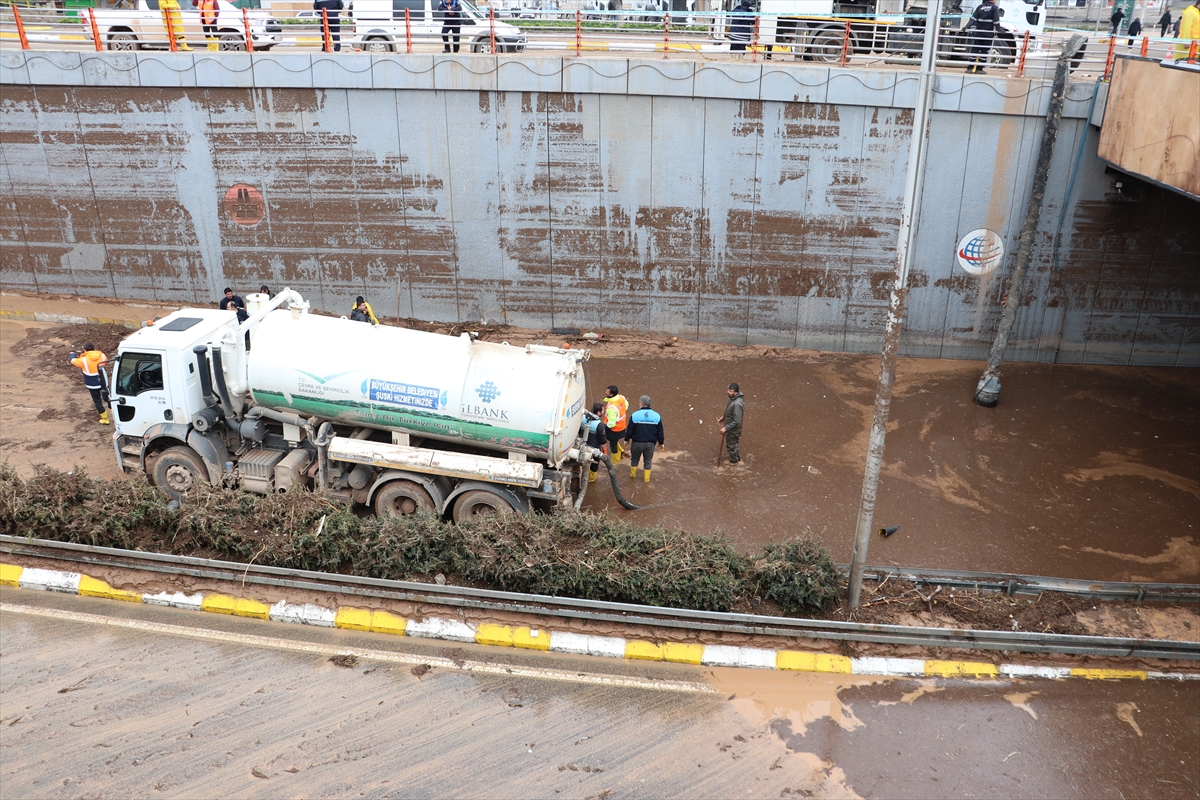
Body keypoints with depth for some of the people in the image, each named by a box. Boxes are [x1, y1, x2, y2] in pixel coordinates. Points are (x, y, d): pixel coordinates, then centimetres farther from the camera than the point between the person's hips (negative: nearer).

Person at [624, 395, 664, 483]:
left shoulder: (635, 415, -16)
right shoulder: (657, 416, -10)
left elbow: (629, 430, -8)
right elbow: (660, 432, -2)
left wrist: (626, 439, 9)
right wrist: (661, 443, 12)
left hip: (637, 442, -1)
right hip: (650, 443, 1)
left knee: (635, 459, 23)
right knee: (647, 461, 20)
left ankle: (633, 474, 41)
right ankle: (646, 478, 29)